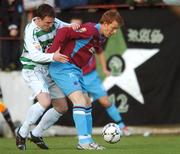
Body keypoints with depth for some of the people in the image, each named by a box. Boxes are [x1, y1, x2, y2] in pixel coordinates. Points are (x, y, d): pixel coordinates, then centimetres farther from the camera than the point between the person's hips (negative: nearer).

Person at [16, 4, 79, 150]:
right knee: (45, 101, -29)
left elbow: (69, 28, 10)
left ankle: (36, 134, 22)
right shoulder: (31, 30, -21)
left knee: (62, 107, 7)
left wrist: (74, 27, -15)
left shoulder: (54, 23, -2)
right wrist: (53, 57, -46)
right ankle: (22, 133, -12)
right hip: (33, 70, -8)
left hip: (49, 70, 8)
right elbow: (35, 55, -30)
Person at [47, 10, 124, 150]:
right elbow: (64, 32, -24)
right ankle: (84, 141, -21)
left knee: (87, 104, 10)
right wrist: (52, 53, -24)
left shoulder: (100, 38, 11)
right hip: (63, 67, -10)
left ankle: (87, 140, 15)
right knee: (80, 100, -18)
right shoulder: (90, 30, -19)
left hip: (75, 69, 10)